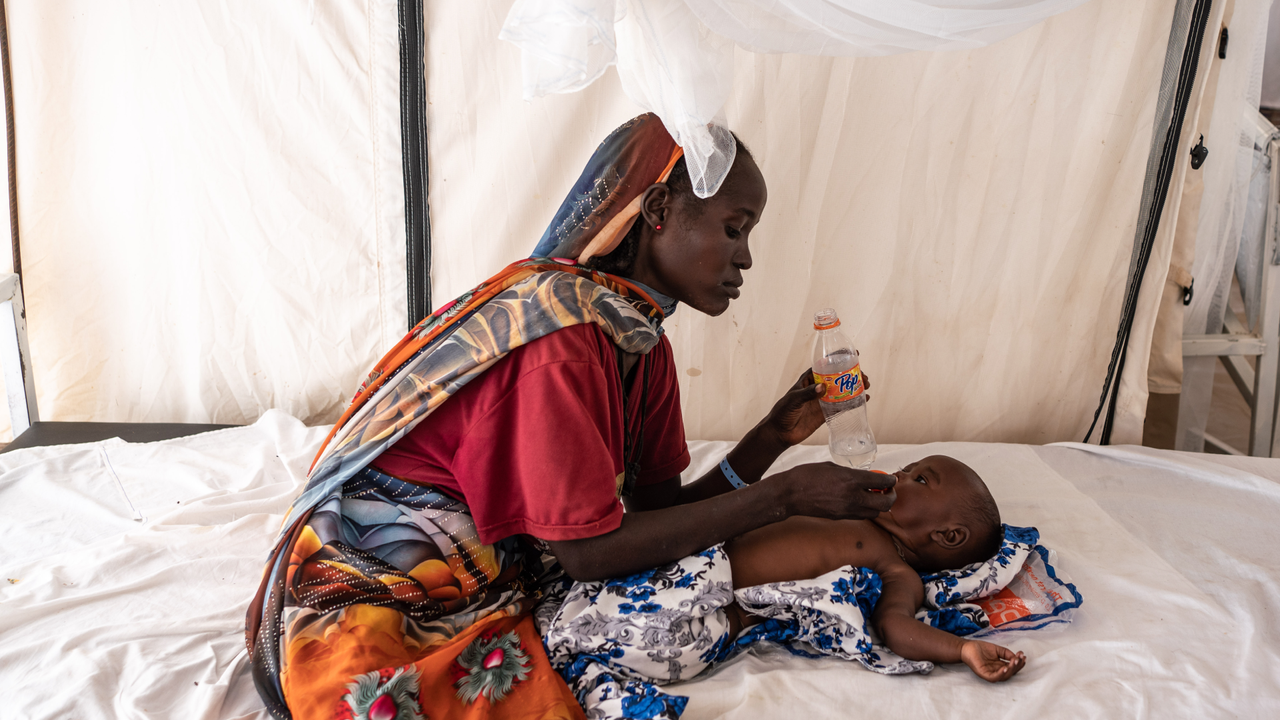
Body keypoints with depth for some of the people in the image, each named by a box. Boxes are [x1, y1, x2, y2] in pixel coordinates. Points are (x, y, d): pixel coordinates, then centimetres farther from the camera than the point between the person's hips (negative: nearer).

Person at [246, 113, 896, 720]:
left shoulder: (641, 338, 5)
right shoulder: (561, 328, -23)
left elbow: (657, 509, 5)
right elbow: (589, 548, -22)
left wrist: (772, 439, -7)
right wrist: (785, 495, -19)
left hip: (493, 584, 8)